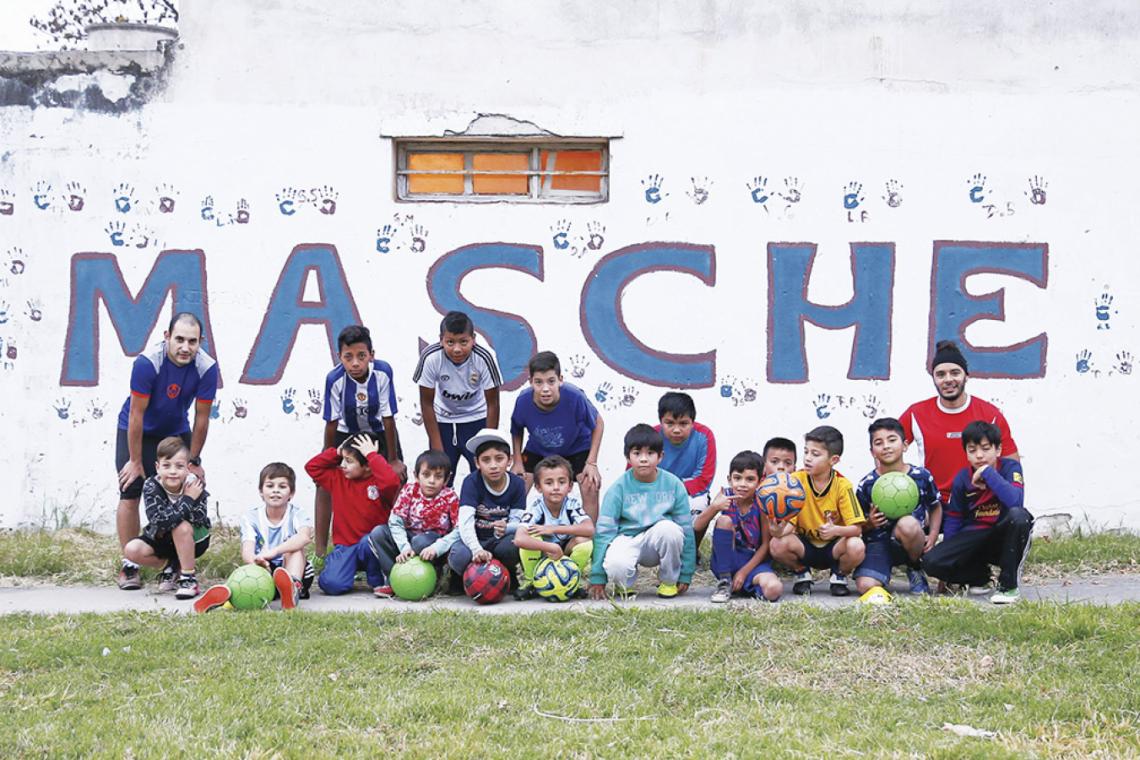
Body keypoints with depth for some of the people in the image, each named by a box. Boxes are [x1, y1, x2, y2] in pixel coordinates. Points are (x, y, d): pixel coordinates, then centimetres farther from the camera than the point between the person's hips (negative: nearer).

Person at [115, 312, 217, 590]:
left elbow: (201, 419, -13)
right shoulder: (147, 363, -31)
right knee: (130, 493, -10)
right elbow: (136, 415, -24)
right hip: (138, 432, -3)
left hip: (177, 432, 3)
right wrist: (136, 461, -19)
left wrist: (192, 461, -7)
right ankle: (129, 567, -2)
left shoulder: (207, 368, -24)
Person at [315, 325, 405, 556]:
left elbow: (388, 418, -22)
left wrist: (393, 460, -14)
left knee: (398, 480, -6)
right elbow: (332, 423, -19)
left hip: (379, 432, 0)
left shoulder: (383, 372, -31)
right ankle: (320, 550, -4)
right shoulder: (335, 379, -31)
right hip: (347, 432, 0)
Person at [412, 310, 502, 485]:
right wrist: (437, 448, -11)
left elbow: (492, 404, -14)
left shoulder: (483, 358, -28)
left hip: (476, 420, 0)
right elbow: (427, 404, -13)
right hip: (442, 421, 1)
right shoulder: (430, 358, -27)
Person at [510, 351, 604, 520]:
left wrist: (592, 463, -19)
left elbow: (597, 423, -16)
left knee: (590, 490, -17)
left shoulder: (575, 397, -35)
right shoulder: (523, 401, -29)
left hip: (577, 447, -2)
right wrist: (518, 461, -9)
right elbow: (516, 430, -5)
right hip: (538, 449, 2)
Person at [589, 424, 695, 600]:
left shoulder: (674, 485, -5)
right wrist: (597, 578, -9)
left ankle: (668, 581, -5)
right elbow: (604, 531, -6)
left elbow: (686, 528, 0)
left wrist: (685, 575, 0)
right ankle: (625, 583, 5)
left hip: (659, 543, 2)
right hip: (628, 539, -2)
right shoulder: (619, 488, -6)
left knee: (669, 528, -33)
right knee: (616, 566, -36)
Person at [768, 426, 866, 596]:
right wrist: (779, 529, -39)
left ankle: (840, 576, 2)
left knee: (856, 546, -33)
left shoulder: (842, 486, -15)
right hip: (805, 546, 1)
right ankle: (802, 574, 5)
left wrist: (836, 530, -40)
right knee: (778, 544, -29)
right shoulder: (796, 480, -11)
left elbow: (856, 528, -19)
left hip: (833, 546, -1)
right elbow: (789, 523, -14)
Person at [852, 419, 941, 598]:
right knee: (865, 587, -27)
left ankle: (916, 569, -6)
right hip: (878, 543, 0)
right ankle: (884, 574, 12)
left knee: (907, 523, -37)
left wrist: (932, 536, -1)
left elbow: (935, 507, 14)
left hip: (910, 542, 0)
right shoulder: (866, 485, -3)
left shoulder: (922, 476, -2)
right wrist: (869, 524, -19)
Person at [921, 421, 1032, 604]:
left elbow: (1015, 501, -31)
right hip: (974, 537, 3)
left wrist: (988, 473, -30)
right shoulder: (962, 479, -1)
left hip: (1003, 539, -3)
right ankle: (981, 577, 9)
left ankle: (1009, 583, -19)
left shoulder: (1010, 467, -10)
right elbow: (954, 519, 8)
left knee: (1019, 516, -37)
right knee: (931, 561, -23)